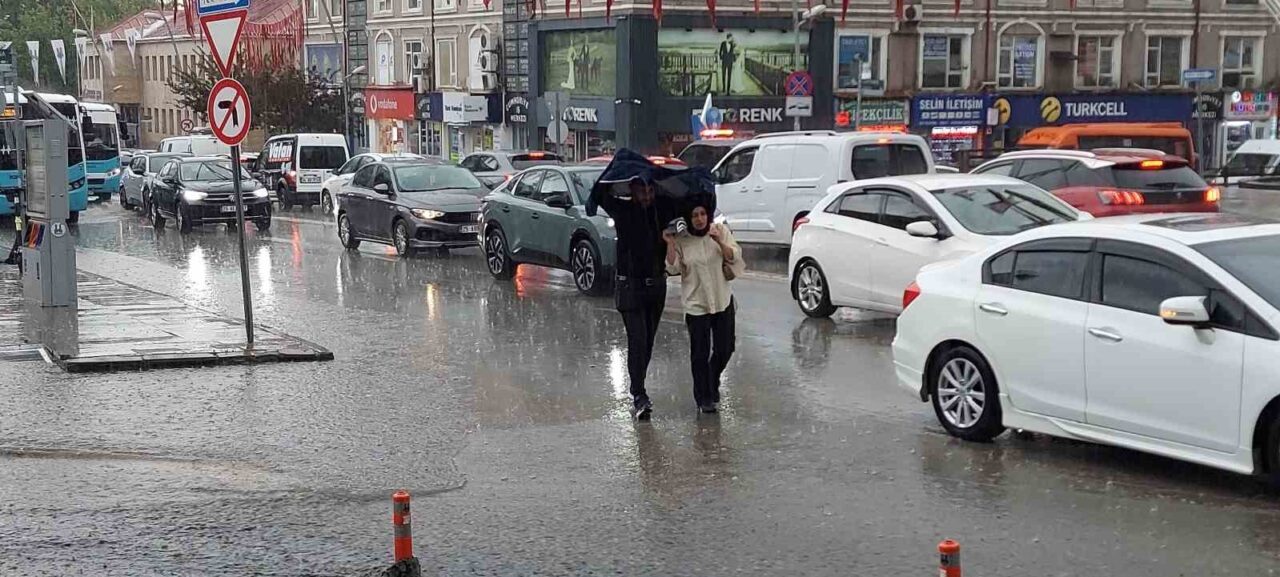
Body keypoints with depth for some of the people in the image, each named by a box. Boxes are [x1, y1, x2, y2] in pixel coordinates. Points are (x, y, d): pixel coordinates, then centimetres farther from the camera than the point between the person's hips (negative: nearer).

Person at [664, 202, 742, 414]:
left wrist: (719, 242, -24)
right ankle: (704, 398, 16)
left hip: (723, 300, 2)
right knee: (700, 354, 0)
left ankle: (712, 383, 38)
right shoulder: (681, 239, -7)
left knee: (725, 349, 9)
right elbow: (673, 269, -10)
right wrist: (670, 245, -22)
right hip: (696, 304, -2)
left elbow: (734, 257, -8)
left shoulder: (720, 230, -3)